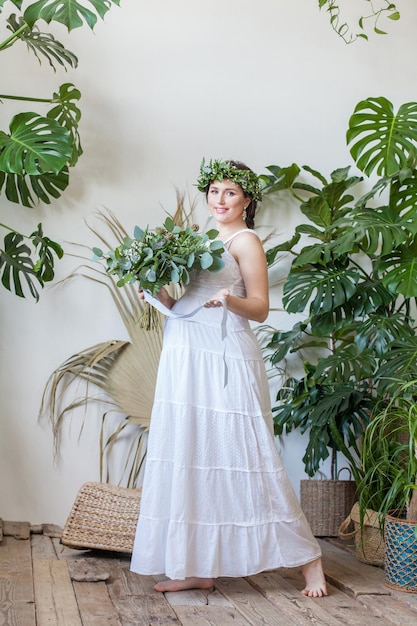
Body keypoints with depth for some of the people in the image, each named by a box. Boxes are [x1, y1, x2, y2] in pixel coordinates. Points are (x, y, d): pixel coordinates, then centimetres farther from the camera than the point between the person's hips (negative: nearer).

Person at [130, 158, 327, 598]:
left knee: (241, 456, -6)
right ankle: (198, 568, 13)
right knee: (191, 456, 5)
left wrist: (229, 299, -25)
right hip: (186, 358, 8)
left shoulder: (245, 240, -1)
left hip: (225, 358, -8)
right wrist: (163, 297, 6)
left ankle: (308, 559, 5)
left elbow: (260, 308, -7)